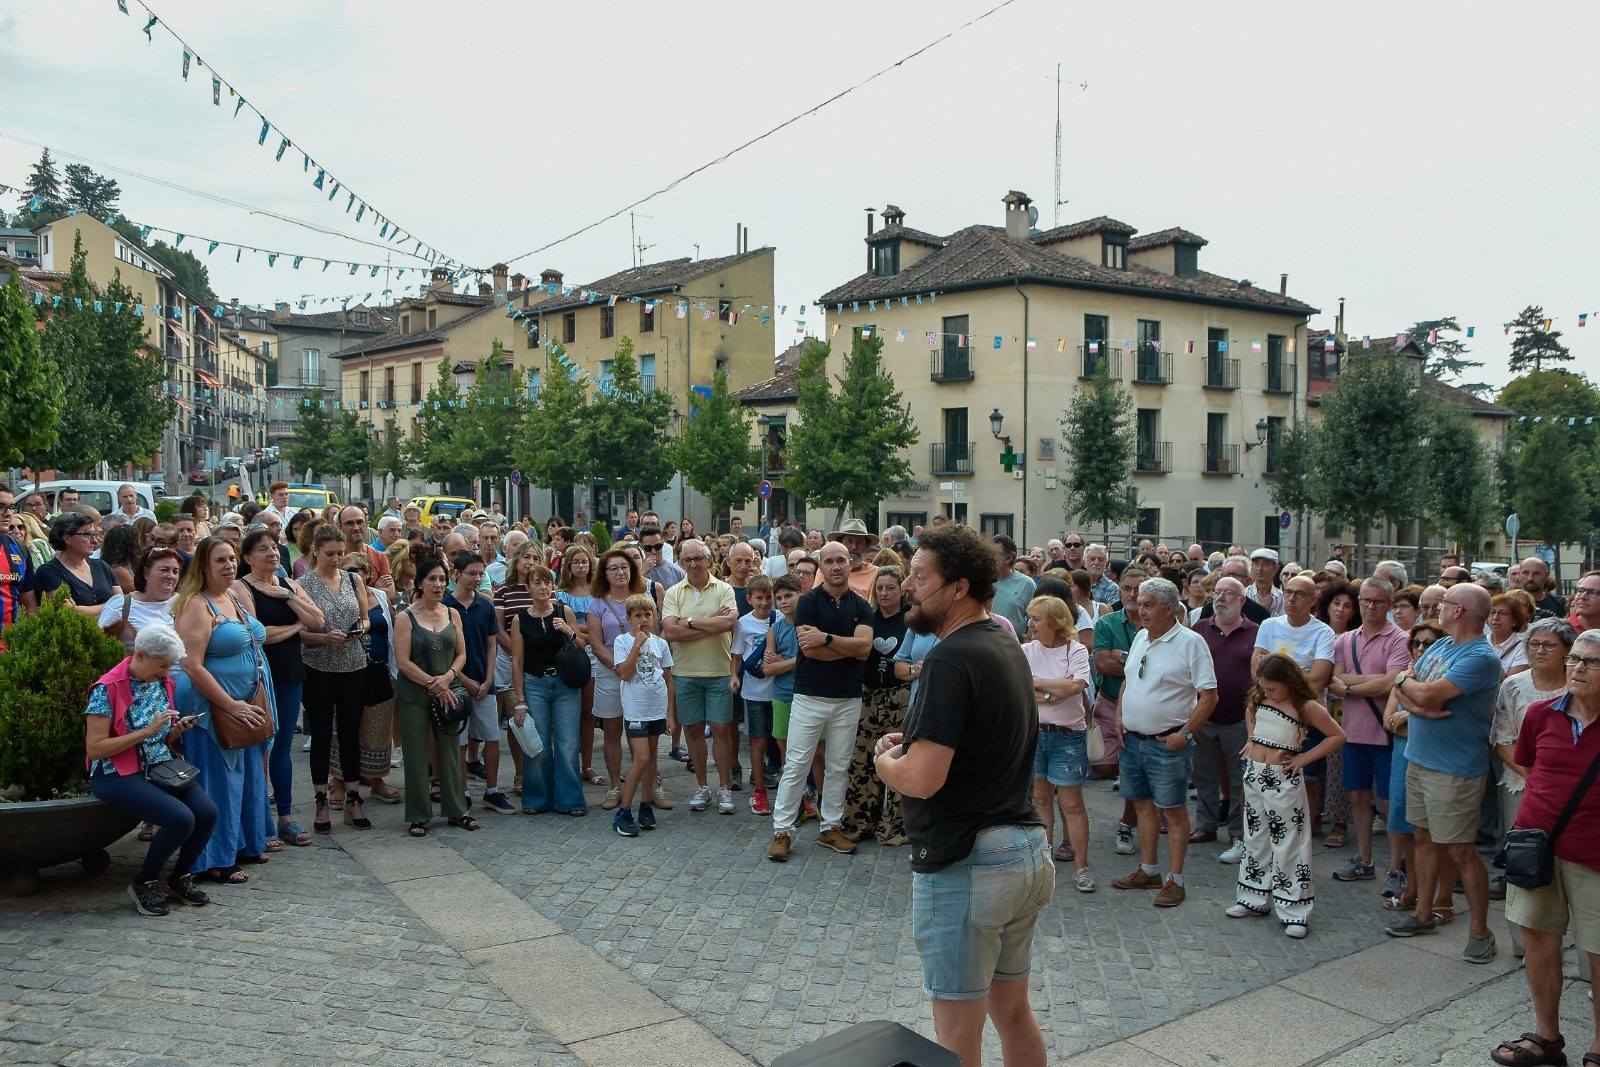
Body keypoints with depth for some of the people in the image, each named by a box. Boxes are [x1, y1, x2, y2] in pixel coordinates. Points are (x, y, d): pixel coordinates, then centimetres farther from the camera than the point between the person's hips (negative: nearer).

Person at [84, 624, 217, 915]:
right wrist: (147, 731, -22)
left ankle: (180, 878, 7)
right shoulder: (108, 689, -13)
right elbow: (95, 748, -17)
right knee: (181, 819, -26)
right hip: (118, 775, -6)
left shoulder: (165, 683, 8)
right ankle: (144, 883, -1)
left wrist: (177, 730, -4)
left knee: (207, 812, -18)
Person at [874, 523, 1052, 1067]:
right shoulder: (1006, 645, 10)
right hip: (1027, 848, 9)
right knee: (1013, 1012, 21)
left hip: (965, 864, -9)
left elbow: (922, 778, -26)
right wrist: (916, 740, 10)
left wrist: (885, 760, -5)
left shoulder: (951, 659, -20)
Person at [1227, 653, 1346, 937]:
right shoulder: (1260, 699, 5)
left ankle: (1294, 912, 5)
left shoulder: (1306, 707, -11)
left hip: (1284, 780, -6)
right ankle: (1255, 898, 27)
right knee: (1255, 839, 15)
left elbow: (1337, 736, -8)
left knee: (1288, 845, -2)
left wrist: (1304, 758, -10)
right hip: (1254, 775, 6)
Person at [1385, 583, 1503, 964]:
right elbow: (1403, 688, 8)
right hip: (1419, 759, 9)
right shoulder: (1440, 646, 10)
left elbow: (1427, 694, -26)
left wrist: (1406, 680, -5)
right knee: (1425, 839, 17)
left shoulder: (1481, 657, -19)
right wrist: (1419, 704, -14)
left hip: (1454, 770, -8)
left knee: (1460, 851, -2)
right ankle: (1424, 914, 29)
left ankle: (1480, 932, 11)